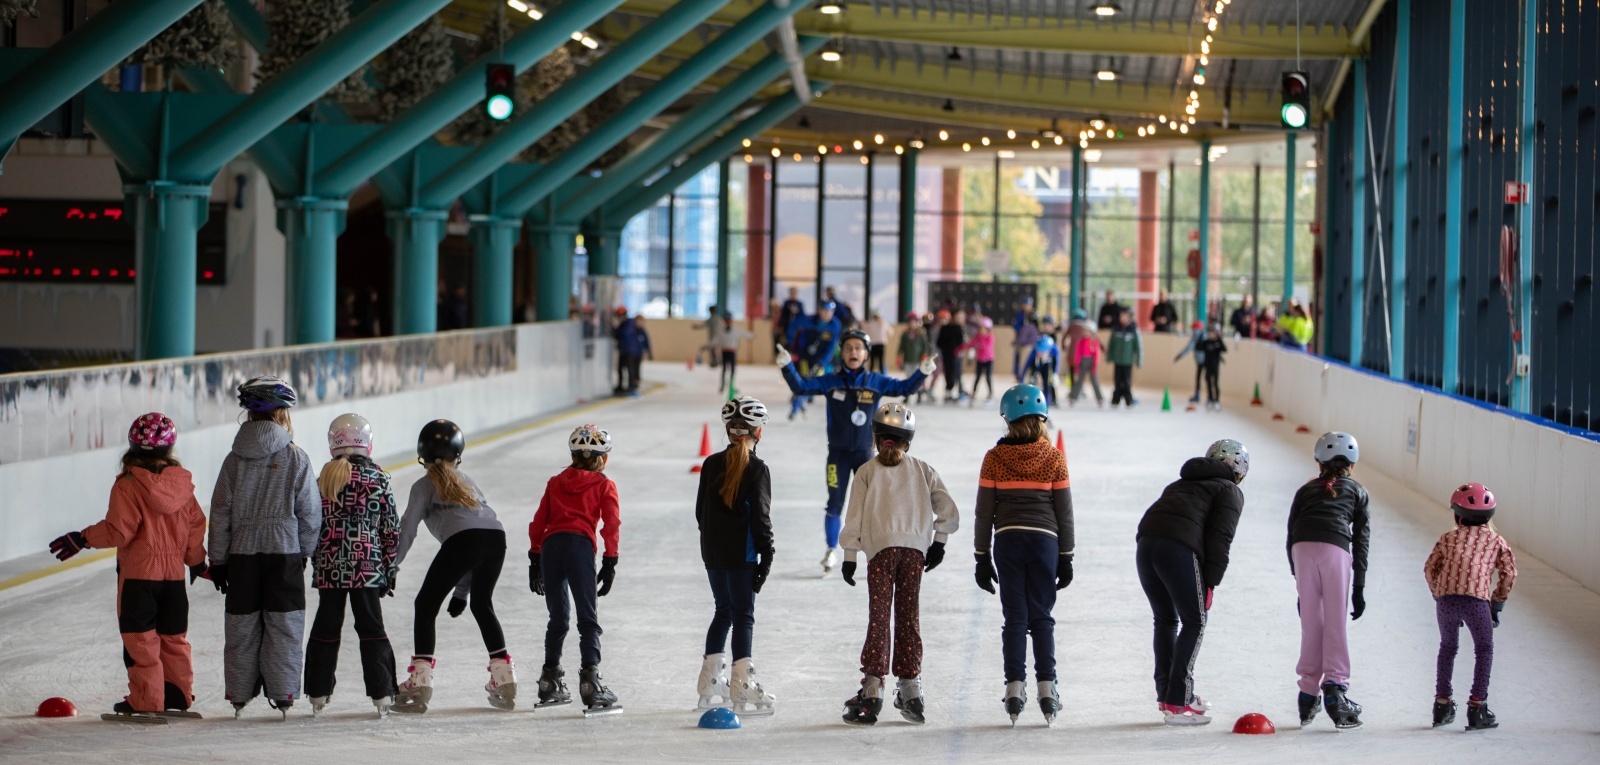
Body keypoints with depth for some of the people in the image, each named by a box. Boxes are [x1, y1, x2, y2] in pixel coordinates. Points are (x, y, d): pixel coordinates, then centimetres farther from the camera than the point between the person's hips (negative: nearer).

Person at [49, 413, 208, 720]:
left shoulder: (128, 484, -14)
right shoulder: (183, 482, 3)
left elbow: (118, 530, -18)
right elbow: (195, 526, 9)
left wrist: (82, 539, -6)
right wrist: (196, 560, 24)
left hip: (138, 571, -5)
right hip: (174, 571, 6)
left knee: (140, 637, 0)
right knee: (173, 636, 15)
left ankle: (146, 700, 1)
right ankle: (179, 695, 20)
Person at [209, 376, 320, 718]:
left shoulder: (235, 459, -1)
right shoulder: (296, 458, -6)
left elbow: (221, 513, 1)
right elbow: (310, 513, -4)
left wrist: (218, 560, 8)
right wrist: (305, 551, 10)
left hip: (242, 552, 2)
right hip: (285, 550, -2)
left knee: (242, 625, 9)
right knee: (283, 624, 5)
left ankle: (239, 693, 13)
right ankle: (282, 693, 5)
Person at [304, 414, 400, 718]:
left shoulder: (323, 480, 3)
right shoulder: (377, 480, -4)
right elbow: (391, 529, -2)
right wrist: (389, 568, 7)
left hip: (329, 568, 2)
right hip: (367, 568, -2)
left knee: (326, 628, 11)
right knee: (371, 628, 4)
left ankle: (318, 694, 15)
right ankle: (382, 695, 2)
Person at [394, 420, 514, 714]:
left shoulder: (424, 485, 18)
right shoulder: (467, 480, 35)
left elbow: (407, 528, 6)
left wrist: (390, 568, 8)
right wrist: (463, 585, 35)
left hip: (463, 540, -5)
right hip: (497, 537, 5)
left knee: (426, 605, 7)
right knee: (482, 604, 27)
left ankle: (420, 681, -3)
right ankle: (504, 676, 26)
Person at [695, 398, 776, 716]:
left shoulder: (711, 464, 6)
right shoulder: (757, 469, -11)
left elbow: (700, 510, 11)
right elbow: (760, 517, -13)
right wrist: (767, 555, -8)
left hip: (713, 551, 6)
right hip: (741, 553, -6)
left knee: (723, 610, 17)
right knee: (743, 615, -1)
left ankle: (710, 682, 19)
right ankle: (741, 687, -4)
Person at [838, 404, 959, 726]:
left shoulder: (867, 472, 7)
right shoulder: (923, 470, 13)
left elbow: (854, 518, 3)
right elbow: (948, 512, 6)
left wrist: (849, 557, 7)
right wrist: (938, 543, 15)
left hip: (881, 548, -2)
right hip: (916, 549, 2)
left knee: (878, 618, -3)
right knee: (909, 618, 9)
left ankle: (872, 690, -10)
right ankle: (910, 687, 10)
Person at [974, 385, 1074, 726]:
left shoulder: (994, 458, -1)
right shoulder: (1054, 458, -1)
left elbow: (984, 511, 1)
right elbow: (1064, 511, 2)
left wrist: (982, 557, 8)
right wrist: (1066, 557, 10)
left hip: (1007, 541, 0)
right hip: (1044, 541, 0)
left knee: (1015, 617, 4)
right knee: (1041, 617, 8)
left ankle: (1015, 688, -1)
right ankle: (1046, 688, 3)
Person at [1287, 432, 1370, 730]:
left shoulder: (1305, 491, 28)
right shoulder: (1357, 491, 25)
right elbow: (1361, 540, 17)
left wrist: (1298, 580, 21)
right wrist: (1359, 588, 16)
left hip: (1303, 549, 2)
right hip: (1336, 549, -2)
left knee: (1310, 624, 8)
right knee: (1336, 624, 1)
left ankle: (1308, 694, 7)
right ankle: (1334, 687, -9)